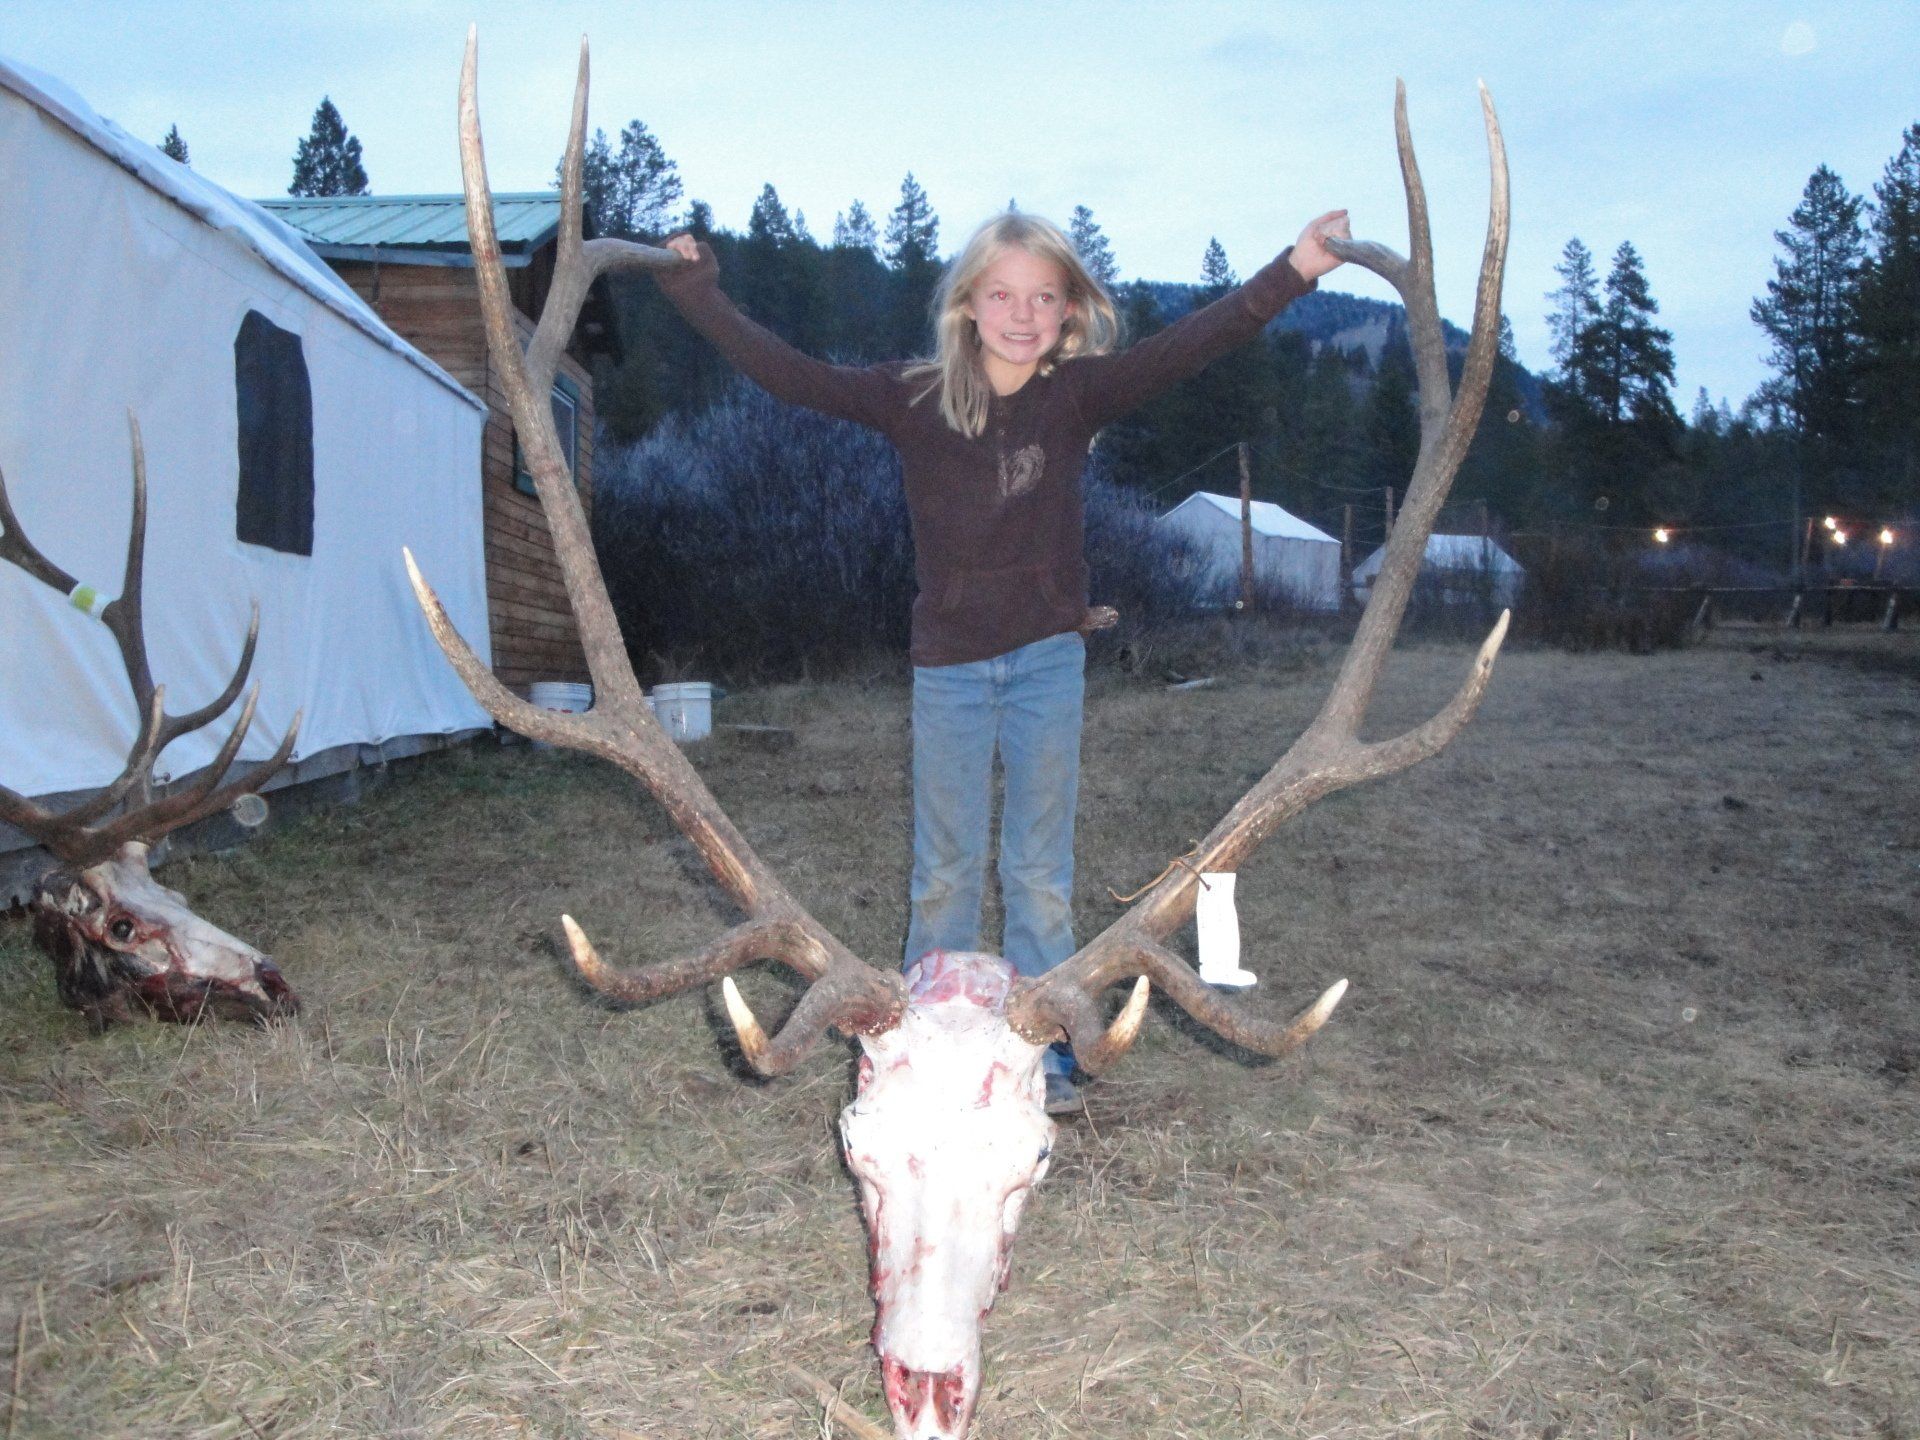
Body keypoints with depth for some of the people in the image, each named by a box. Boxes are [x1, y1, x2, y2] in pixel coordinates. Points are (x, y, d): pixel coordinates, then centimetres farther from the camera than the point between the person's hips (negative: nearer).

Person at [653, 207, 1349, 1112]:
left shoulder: (1076, 395, -5)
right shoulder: (913, 399, -4)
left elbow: (1187, 346, -16)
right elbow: (792, 377, -5)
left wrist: (1291, 274, -28)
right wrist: (695, 290, -6)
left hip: (1047, 660, 0)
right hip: (947, 664, 0)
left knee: (1041, 870, 8)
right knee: (945, 870, 10)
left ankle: (1042, 1049, 20)